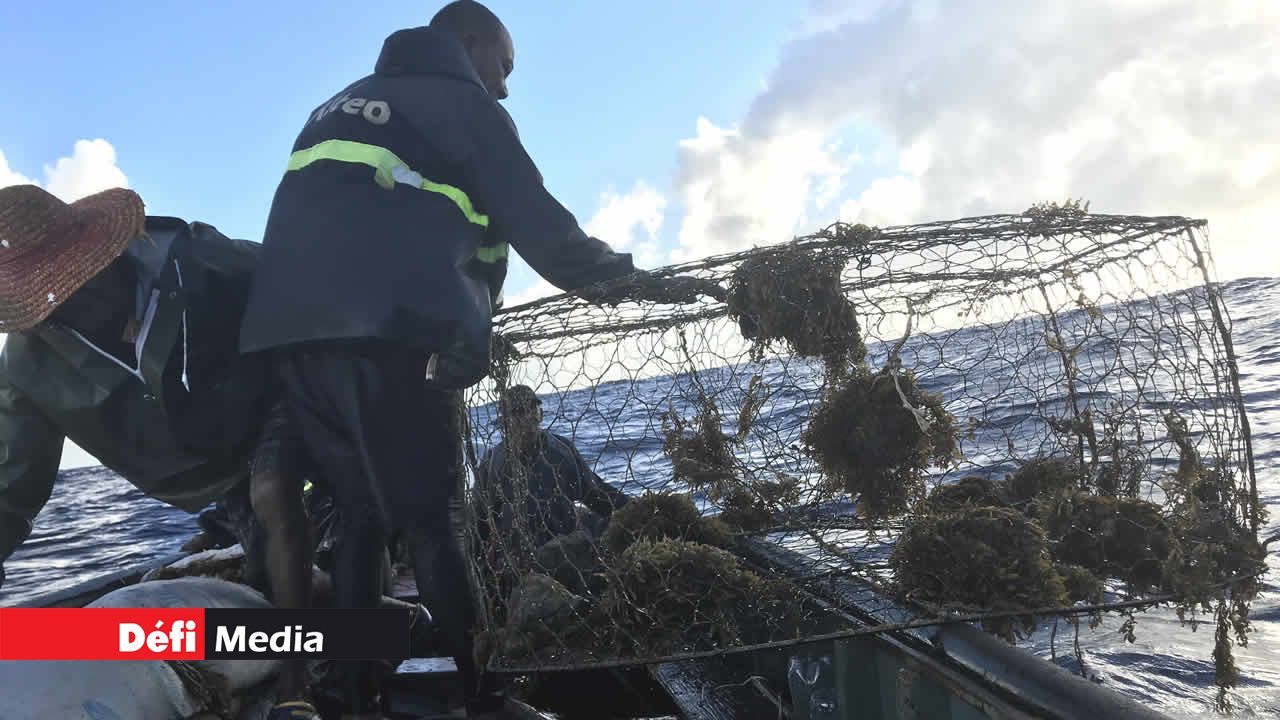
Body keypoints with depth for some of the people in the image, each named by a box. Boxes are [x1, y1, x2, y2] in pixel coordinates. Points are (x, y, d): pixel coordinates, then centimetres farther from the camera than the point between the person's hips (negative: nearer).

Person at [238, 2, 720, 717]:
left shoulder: (338, 107, 32)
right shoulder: (462, 104, 9)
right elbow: (536, 224, 2)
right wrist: (634, 282, 11)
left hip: (291, 327, 7)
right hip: (380, 330, -7)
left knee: (361, 516, 12)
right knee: (428, 520, -2)